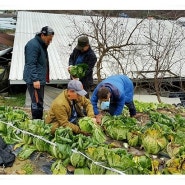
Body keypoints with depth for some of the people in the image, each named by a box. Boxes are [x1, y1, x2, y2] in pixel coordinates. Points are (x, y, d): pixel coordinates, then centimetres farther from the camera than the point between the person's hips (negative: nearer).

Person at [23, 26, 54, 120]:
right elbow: (31, 64, -21)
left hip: (40, 79, 10)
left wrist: (45, 78, 25)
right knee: (37, 103, -8)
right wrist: (35, 80, -25)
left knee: (38, 102, 16)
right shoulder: (33, 45, -15)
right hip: (34, 80, -10)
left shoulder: (42, 45, 16)